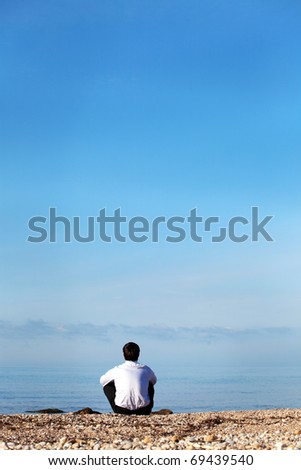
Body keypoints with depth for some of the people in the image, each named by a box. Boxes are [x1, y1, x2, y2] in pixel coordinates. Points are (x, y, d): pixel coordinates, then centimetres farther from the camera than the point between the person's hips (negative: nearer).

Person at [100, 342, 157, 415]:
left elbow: (102, 381, 19)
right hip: (143, 411, 2)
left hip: (121, 411, -2)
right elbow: (154, 381, 28)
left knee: (107, 385, 22)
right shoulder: (146, 369, 4)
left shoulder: (117, 370, 0)